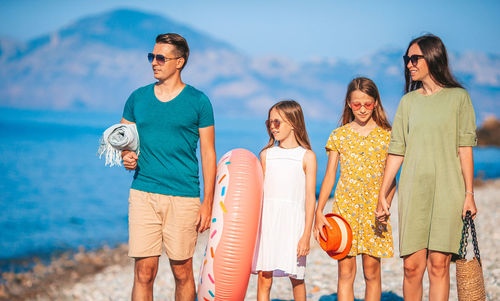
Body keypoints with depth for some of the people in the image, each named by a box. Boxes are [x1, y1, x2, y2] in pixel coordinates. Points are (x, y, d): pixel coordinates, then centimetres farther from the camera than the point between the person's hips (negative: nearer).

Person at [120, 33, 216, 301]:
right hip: (143, 193, 2)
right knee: (144, 272, -2)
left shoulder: (198, 101, 2)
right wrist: (126, 157, -6)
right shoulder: (138, 98, 10)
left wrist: (208, 203, -3)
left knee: (182, 273, 5)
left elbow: (208, 153, 2)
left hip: (184, 197, -2)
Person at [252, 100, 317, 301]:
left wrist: (306, 234, -8)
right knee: (264, 277, -1)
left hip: (293, 220, -3)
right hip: (267, 219, 3)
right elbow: (260, 192, 14)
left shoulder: (307, 156, 1)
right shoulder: (266, 154, 11)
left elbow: (310, 197, -2)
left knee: (296, 277, 3)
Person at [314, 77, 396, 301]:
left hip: (374, 209, 0)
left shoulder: (386, 135, 3)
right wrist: (318, 212, -1)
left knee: (372, 272, 4)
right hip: (345, 207, 1)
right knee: (345, 272, 0)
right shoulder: (339, 135, 6)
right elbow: (329, 176, 7)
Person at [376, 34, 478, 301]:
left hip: (447, 190, -2)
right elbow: (396, 151, 11)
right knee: (412, 266, -2)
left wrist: (469, 193, -4)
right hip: (413, 191, 2)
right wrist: (382, 195, 8)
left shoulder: (458, 97, 4)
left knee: (439, 264, -5)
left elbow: (464, 148, 1)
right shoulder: (408, 102, 12)